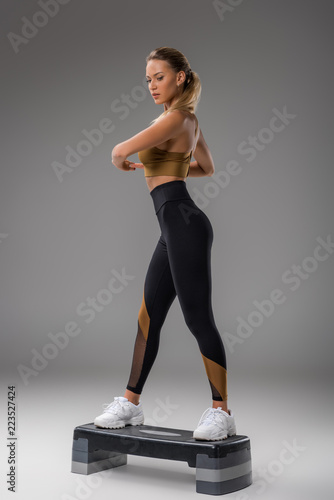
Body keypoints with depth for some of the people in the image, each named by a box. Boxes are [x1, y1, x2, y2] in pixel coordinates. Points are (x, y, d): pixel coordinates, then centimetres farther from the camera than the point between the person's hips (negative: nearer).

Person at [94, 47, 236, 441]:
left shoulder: (175, 118, -10)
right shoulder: (188, 119, 19)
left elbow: (121, 150, -20)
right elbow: (207, 169, 32)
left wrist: (121, 161, 3)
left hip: (183, 223, -10)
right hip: (173, 229, 10)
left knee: (198, 319, -6)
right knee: (148, 316, 12)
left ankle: (222, 412, 4)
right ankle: (130, 403, 22)